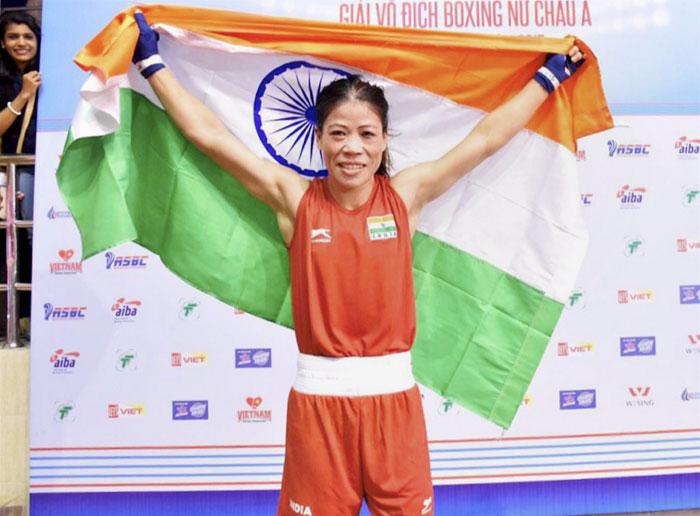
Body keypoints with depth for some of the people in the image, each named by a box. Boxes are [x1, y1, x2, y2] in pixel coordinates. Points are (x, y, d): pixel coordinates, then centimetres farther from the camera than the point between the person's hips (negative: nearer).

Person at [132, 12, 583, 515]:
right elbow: (209, 134, 1)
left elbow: (486, 138, 7)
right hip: (319, 398, -1)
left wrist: (550, 73, 17)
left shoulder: (406, 194, 0)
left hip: (394, 396, 1)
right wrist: (152, 62, 8)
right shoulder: (295, 199, -4)